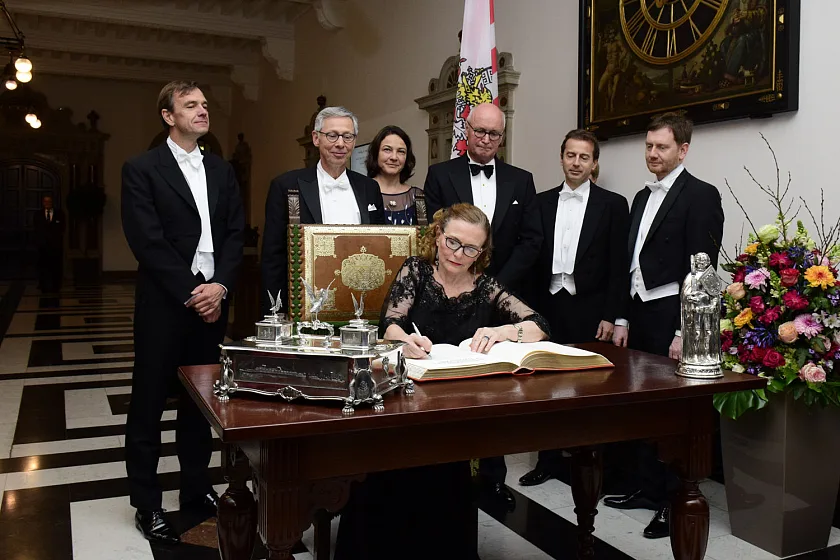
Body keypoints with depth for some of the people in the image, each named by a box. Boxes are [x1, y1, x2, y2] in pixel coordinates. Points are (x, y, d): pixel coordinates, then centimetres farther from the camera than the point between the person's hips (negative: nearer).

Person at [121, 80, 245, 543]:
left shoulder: (221, 171, 13)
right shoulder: (141, 170, -3)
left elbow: (235, 233, 7)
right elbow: (147, 241, -11)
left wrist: (219, 286, -8)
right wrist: (190, 293, -14)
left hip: (212, 301, 5)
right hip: (163, 305, -5)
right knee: (149, 404, 4)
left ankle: (196, 487, 27)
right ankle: (146, 504, 16)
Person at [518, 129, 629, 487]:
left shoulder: (613, 205, 1)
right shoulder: (542, 202, 10)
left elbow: (618, 266, -3)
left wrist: (611, 316, -8)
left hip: (589, 309, -3)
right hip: (548, 307, 3)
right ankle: (549, 459, 22)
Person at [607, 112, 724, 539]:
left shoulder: (700, 196, -8)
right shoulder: (643, 197, 16)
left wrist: (684, 332, -17)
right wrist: (623, 319, 13)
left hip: (672, 317, -7)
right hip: (639, 314, 7)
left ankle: (676, 501, 15)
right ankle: (648, 488, 27)